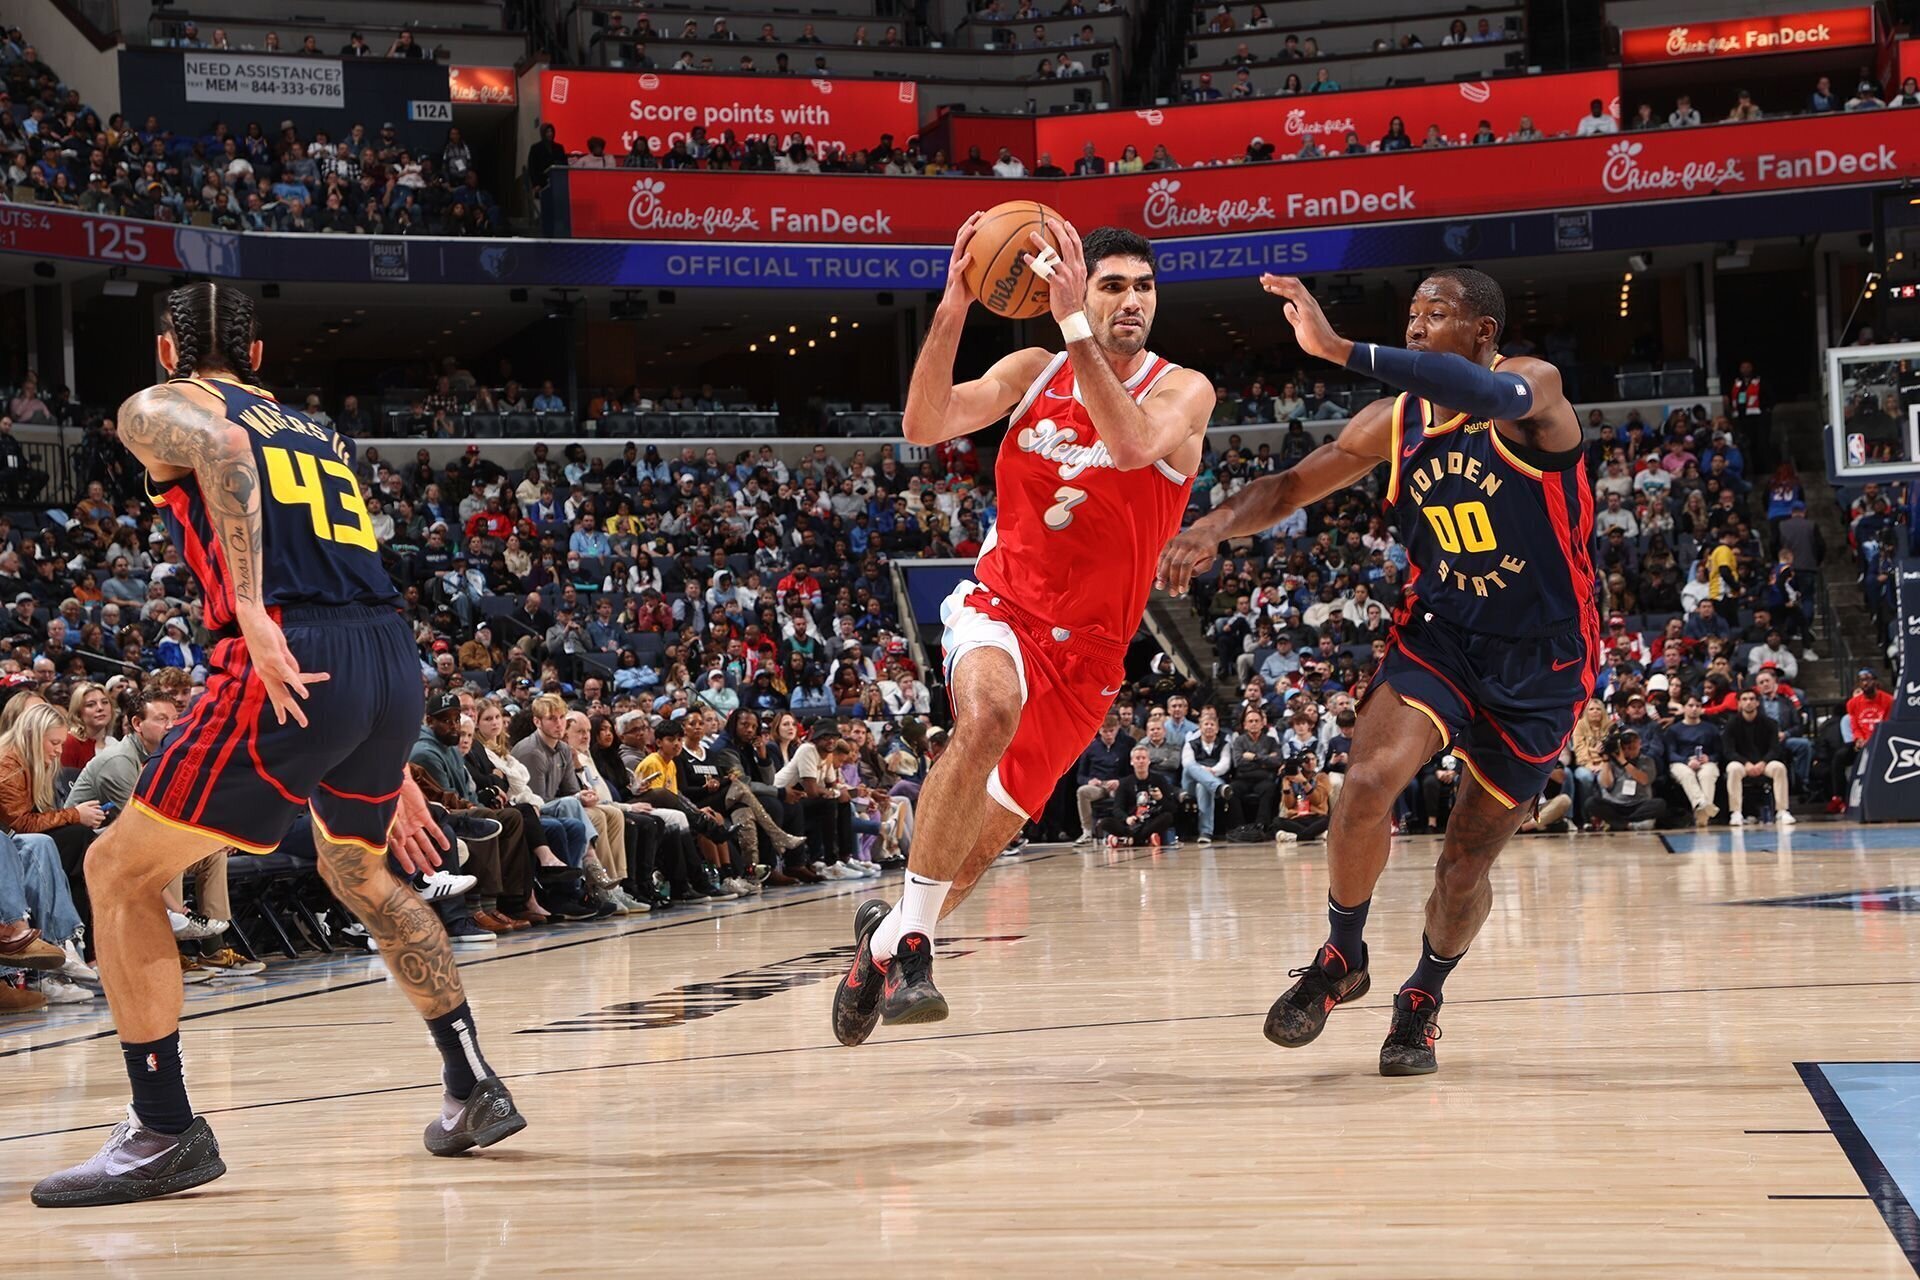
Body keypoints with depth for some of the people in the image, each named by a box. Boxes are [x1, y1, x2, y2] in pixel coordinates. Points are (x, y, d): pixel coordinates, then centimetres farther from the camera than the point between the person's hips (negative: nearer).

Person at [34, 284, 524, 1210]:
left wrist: (250, 611, -22)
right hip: (396, 663, 7)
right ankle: (474, 1090, 33)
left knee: (119, 873, 6)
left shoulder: (158, 408, 13)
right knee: (358, 873, 32)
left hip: (291, 665, -7)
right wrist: (391, 768, 33)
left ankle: (165, 1133, 1)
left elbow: (219, 446, -13)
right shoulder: (314, 433, 31)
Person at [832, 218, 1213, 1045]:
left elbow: (1132, 445, -30)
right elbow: (923, 426, -13)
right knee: (989, 715, -36)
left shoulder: (1181, 391, -6)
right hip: (1000, 607, -1)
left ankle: (888, 933, 36)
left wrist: (1074, 325, -35)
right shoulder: (1033, 371, 1)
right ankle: (908, 939, -30)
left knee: (982, 841, 7)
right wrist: (951, 312, -26)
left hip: (1087, 650, 1)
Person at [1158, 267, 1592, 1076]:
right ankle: (1342, 957, -1)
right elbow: (1291, 487, 6)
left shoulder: (1532, 385, -16)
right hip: (1439, 634, 3)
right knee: (1369, 781, -25)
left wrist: (1340, 350, -49)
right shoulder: (1396, 423, 0)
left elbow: (1488, 394, -40)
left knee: (1466, 866, 3)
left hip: (1540, 661, -3)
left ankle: (1422, 1001, 31)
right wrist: (1217, 524, -17)